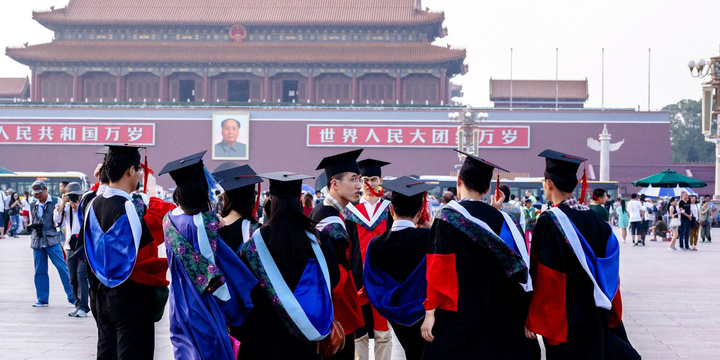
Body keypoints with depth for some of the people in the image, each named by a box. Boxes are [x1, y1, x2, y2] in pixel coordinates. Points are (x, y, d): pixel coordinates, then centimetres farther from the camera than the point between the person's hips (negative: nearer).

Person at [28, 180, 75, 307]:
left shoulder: (55, 202, 2)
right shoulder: (34, 205, 16)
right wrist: (33, 225, 5)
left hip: (52, 240, -5)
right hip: (37, 242, 5)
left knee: (62, 268, -8)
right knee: (40, 271, 5)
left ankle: (72, 297, -3)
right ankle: (42, 299, 13)